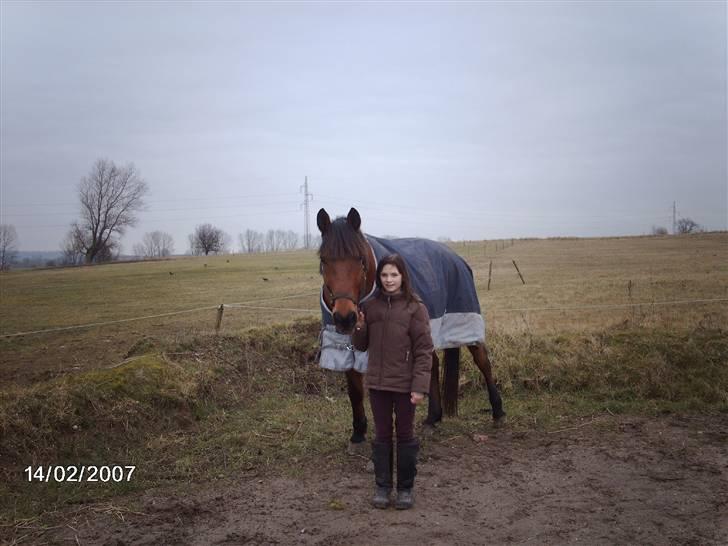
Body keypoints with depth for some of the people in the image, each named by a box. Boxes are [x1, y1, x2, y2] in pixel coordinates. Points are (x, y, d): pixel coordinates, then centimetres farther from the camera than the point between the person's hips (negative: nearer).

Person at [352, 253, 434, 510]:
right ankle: (382, 487, 25)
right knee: (381, 435, 13)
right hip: (377, 383, 4)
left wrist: (420, 387, -17)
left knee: (405, 435, 10)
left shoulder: (415, 308, -10)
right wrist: (359, 327, -12)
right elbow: (361, 345, 9)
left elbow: (424, 351, -11)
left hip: (404, 384, -3)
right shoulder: (370, 306, 1)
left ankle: (405, 489, 22)